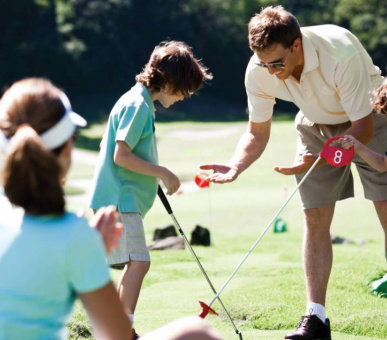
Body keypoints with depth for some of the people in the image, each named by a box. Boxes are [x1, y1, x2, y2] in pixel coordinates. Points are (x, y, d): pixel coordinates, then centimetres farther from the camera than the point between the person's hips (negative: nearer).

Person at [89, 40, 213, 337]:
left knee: (134, 263, 13)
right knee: (139, 262, -14)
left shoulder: (143, 104, 16)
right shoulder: (137, 105, -15)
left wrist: (161, 178, 14)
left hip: (126, 198, 11)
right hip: (119, 198, -11)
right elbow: (121, 156, -21)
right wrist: (162, 173, -15)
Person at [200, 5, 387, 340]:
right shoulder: (258, 72, -23)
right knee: (315, 219, -3)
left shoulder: (342, 52, -37)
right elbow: (257, 133, -7)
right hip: (317, 127, 4)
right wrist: (235, 166, -27)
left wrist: (318, 160, -39)